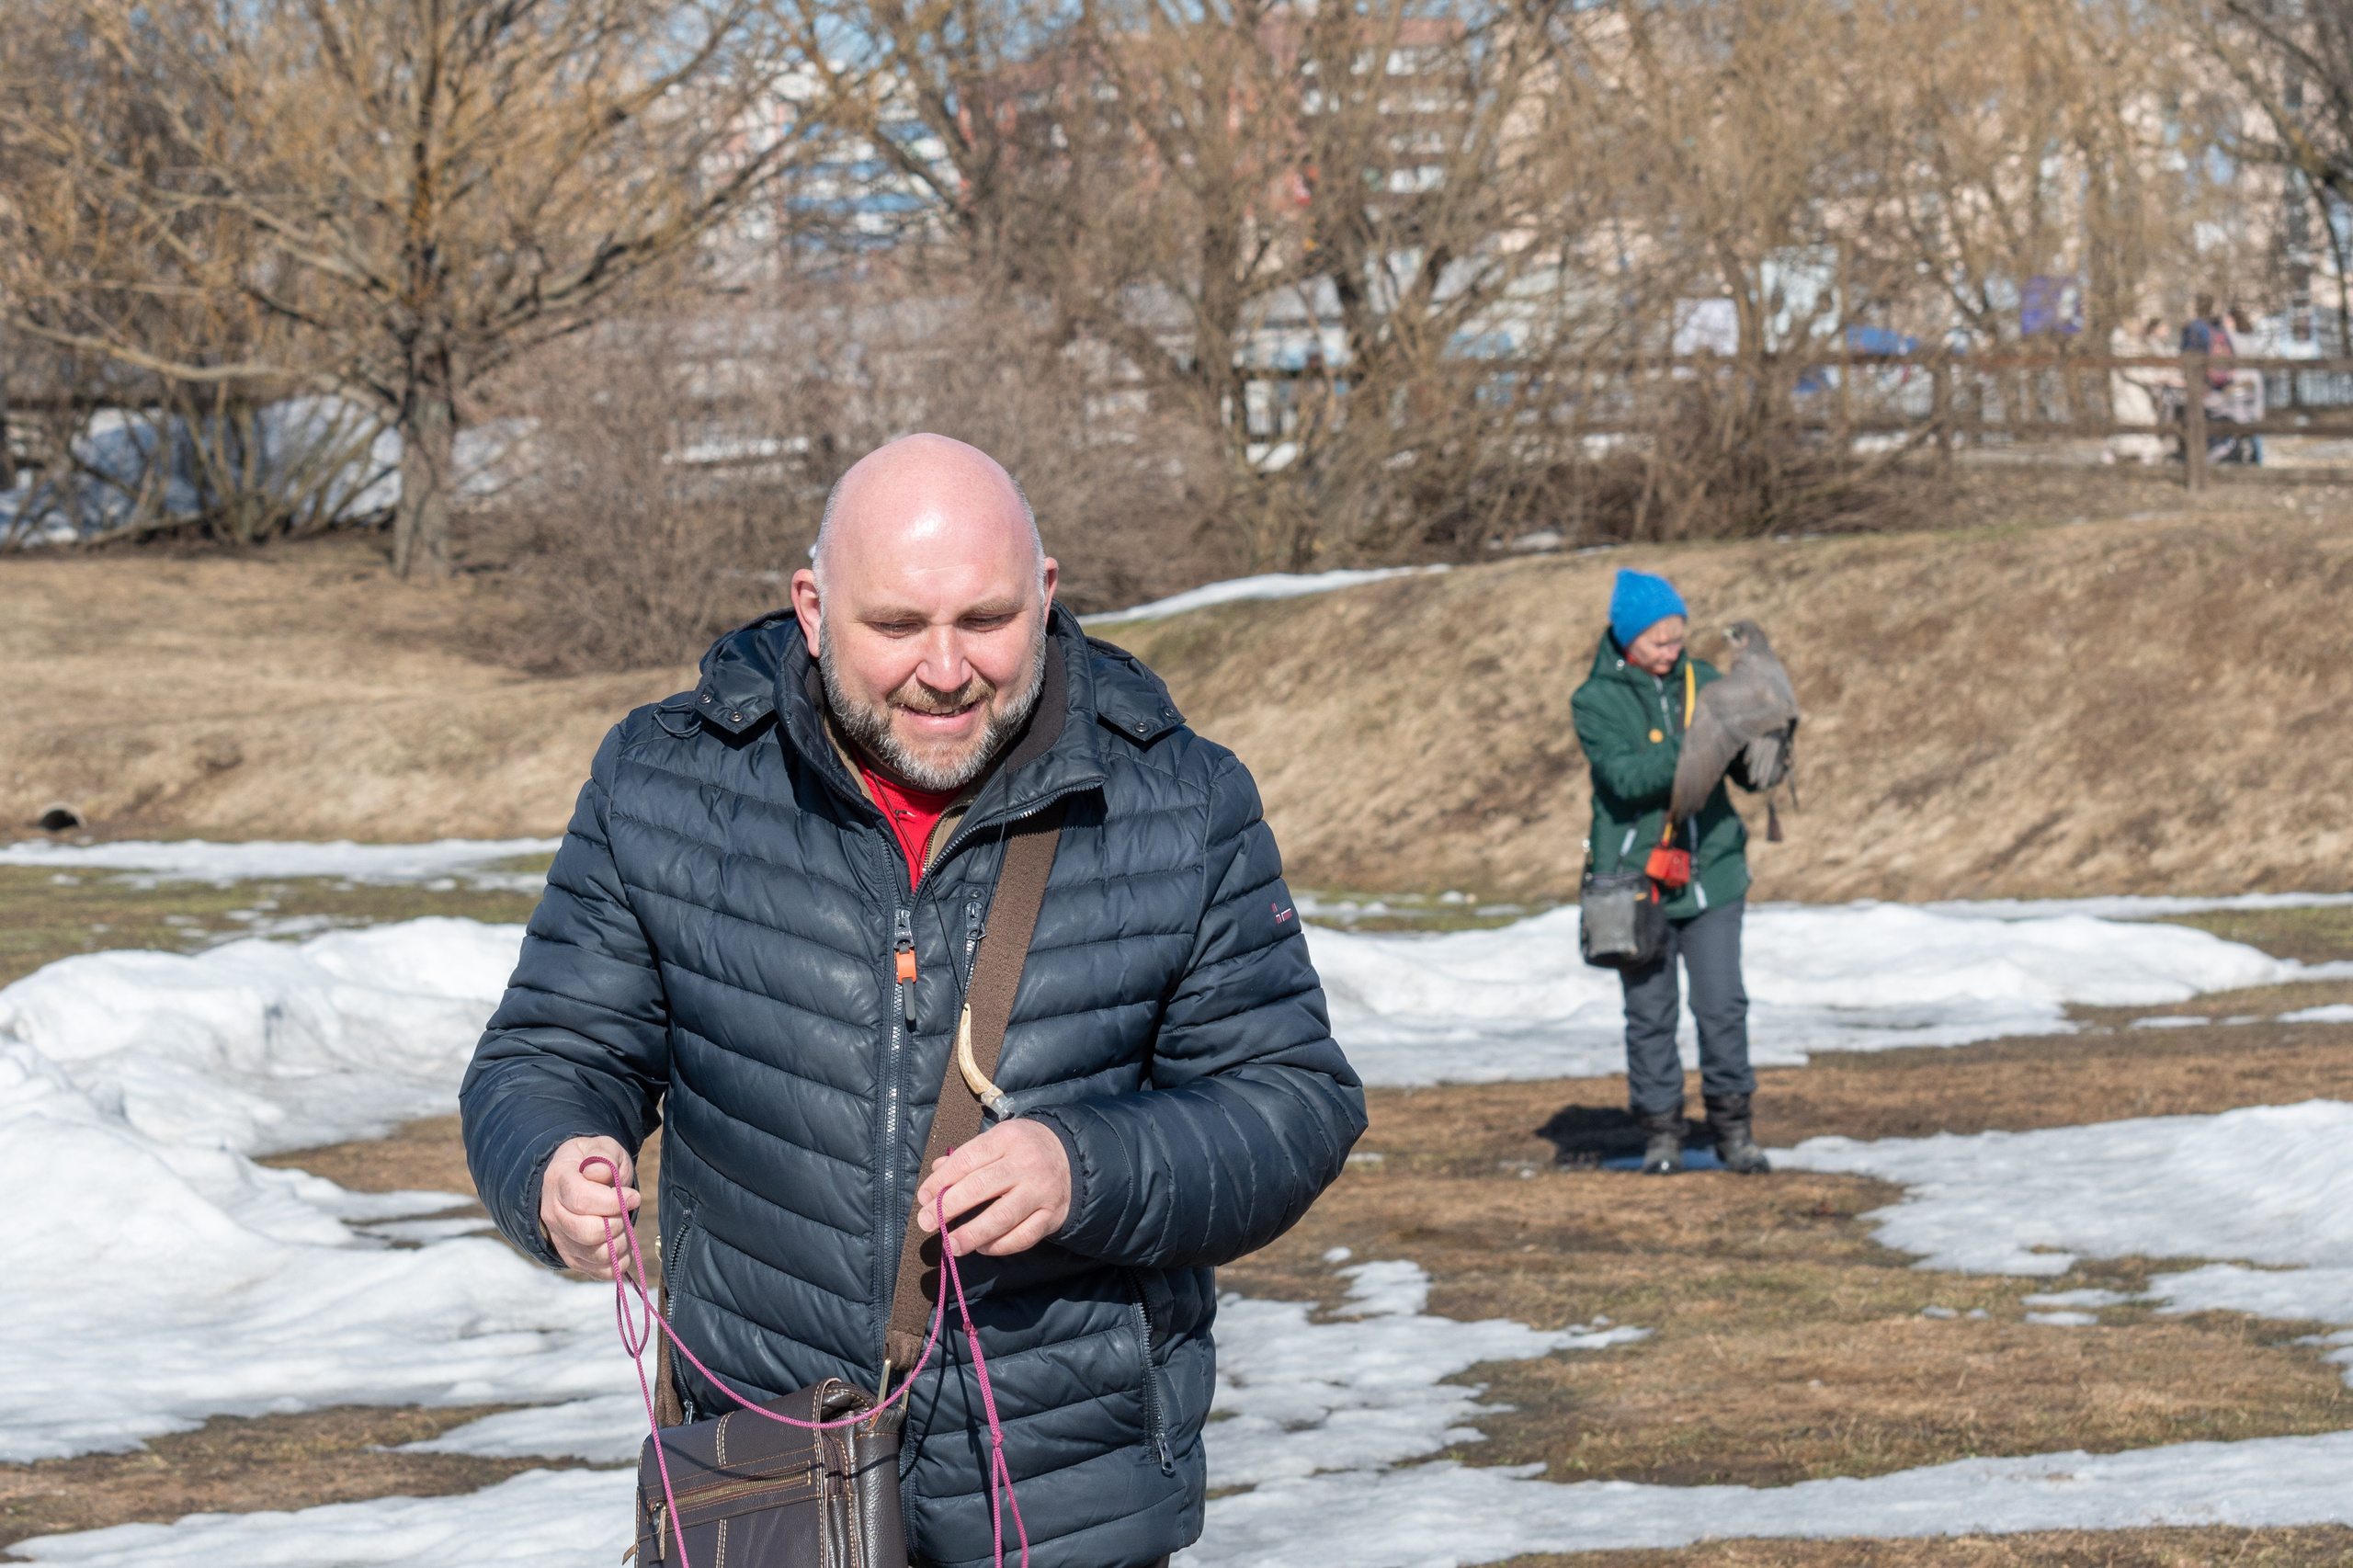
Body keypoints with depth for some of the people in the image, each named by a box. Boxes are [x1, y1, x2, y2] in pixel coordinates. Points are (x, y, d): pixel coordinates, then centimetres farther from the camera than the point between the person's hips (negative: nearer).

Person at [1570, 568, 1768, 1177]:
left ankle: (1731, 1125, 10)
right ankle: (1660, 1131, 15)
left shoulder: (1702, 682, 6)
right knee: (1650, 1013, 4)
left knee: (1723, 1004, -1)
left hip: (1711, 870, 2)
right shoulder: (1597, 700, -4)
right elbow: (1626, 776, -19)